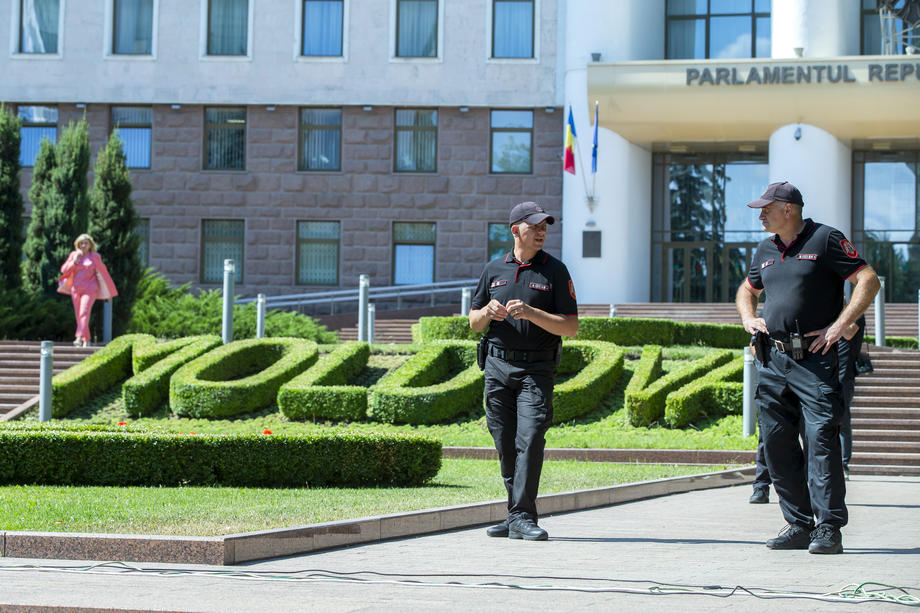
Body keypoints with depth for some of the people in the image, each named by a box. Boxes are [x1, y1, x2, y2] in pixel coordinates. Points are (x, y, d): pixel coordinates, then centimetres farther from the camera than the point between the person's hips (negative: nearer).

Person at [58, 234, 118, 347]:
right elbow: (64, 270, 7)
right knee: (78, 315, 3)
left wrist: (109, 291, 13)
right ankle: (86, 340, 14)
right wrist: (75, 261, -9)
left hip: (90, 289, -4)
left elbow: (103, 273, 11)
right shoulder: (74, 255, 10)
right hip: (76, 289, 4)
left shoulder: (95, 257, 5)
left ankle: (79, 338, -31)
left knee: (84, 313, -19)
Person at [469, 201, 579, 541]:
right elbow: (474, 322, 17)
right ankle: (516, 513, 15)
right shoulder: (494, 270, 12)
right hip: (497, 364, 3)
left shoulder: (555, 271, 3)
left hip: (536, 369, -3)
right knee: (506, 445, 5)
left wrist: (530, 313, -17)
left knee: (529, 439, -15)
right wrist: (488, 311, -6)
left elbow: (571, 326, -3)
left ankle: (523, 517, -16)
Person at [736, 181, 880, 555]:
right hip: (772, 358, 7)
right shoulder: (766, 250, 17)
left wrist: (840, 326, -15)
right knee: (776, 441, 4)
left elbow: (868, 281, -8)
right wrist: (749, 318, 13)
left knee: (821, 437, -13)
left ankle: (828, 528, -12)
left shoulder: (825, 240, -3)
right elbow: (747, 290, 35)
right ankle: (798, 525, 11)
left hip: (814, 358, -7)